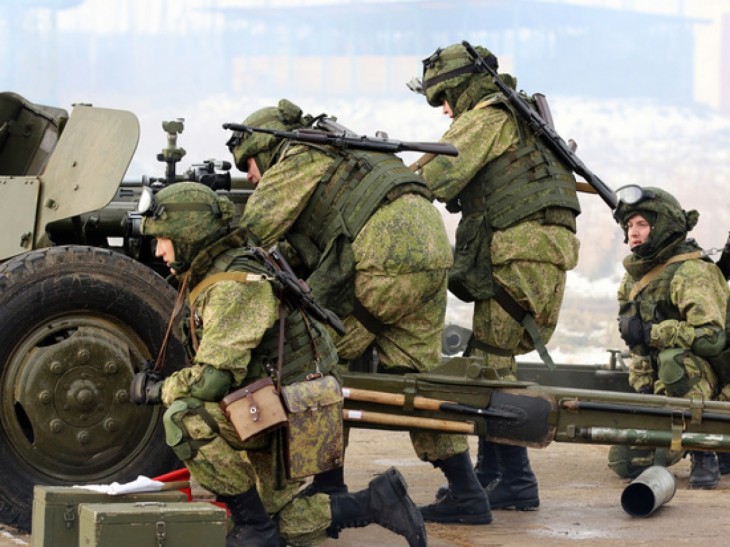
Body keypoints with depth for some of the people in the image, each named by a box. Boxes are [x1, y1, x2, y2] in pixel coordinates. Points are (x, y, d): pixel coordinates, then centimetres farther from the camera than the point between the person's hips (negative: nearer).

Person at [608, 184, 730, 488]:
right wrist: (641, 386, 2)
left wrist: (651, 332, -30)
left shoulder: (691, 272, -19)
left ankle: (704, 457, -26)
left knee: (674, 358, -40)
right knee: (624, 462, 0)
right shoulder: (635, 277, 9)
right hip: (661, 389, 8)